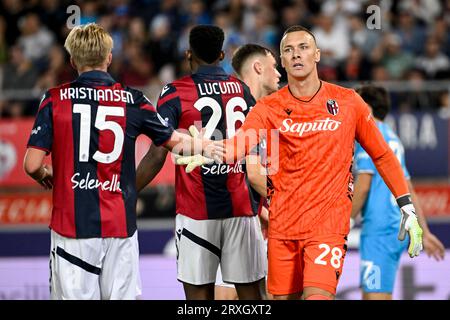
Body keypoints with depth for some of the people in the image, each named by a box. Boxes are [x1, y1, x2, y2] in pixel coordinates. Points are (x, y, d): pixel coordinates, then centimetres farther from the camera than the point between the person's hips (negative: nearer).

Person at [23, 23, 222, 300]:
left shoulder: (55, 100, -3)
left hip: (71, 223, -2)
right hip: (120, 224, 2)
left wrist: (44, 175, 16)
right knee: (122, 296, 7)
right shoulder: (132, 100, 3)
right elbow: (176, 142, 14)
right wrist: (205, 146, 33)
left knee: (75, 296, -1)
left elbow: (32, 165, -6)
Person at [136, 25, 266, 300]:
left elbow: (157, 156, -7)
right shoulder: (243, 90, 10)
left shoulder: (175, 94, -3)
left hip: (196, 211, -3)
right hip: (241, 206, 3)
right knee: (250, 292, 6)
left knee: (199, 292, -1)